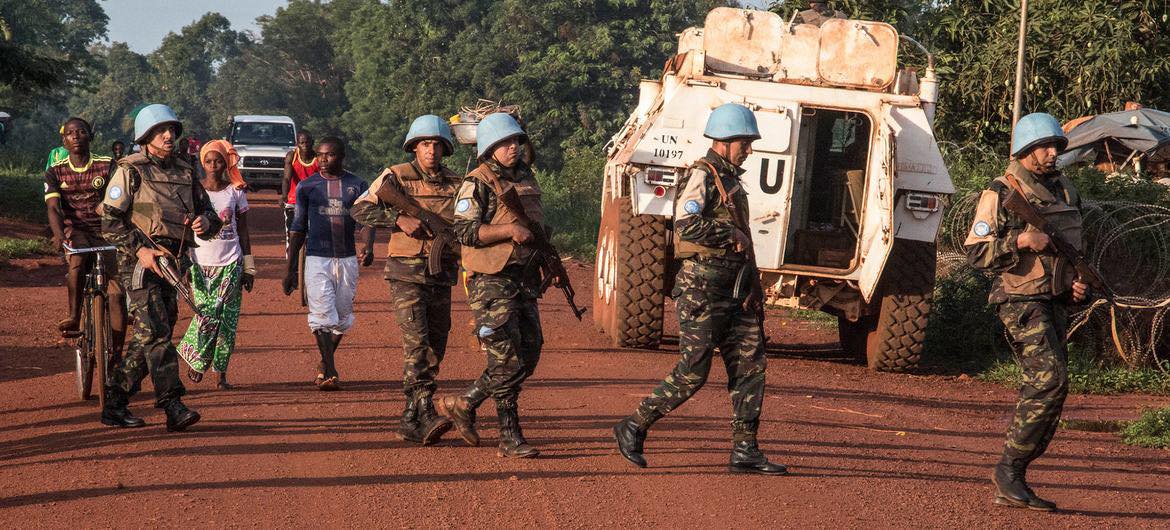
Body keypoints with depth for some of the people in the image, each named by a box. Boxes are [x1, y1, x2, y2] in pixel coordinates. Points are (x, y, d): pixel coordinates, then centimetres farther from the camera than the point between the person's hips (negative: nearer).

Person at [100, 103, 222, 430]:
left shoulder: (185, 173, 16)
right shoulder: (130, 171, -3)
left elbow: (207, 209, 21)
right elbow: (110, 220, -7)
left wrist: (206, 221, -4)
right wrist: (139, 250, -18)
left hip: (169, 262, 7)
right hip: (139, 261, -7)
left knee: (146, 338, 8)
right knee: (156, 333, -16)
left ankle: (115, 405, 17)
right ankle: (173, 406, -22)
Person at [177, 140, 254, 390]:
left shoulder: (235, 192, 6)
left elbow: (243, 233, 10)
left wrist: (248, 269, 8)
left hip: (230, 264, 1)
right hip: (201, 263, -1)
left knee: (227, 318, -3)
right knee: (207, 314, -10)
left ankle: (221, 372, 5)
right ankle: (194, 360, 11)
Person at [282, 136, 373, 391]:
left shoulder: (357, 186, 5)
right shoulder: (307, 186, 3)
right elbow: (298, 228, 7)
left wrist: (369, 247, -22)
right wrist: (291, 269, 5)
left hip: (347, 259, 2)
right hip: (317, 258, -2)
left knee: (342, 318, 9)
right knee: (322, 316, -13)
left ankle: (324, 365, 28)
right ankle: (330, 373, -16)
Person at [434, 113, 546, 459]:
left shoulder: (525, 177, 16)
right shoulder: (477, 184, -9)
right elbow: (464, 232, -19)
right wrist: (508, 230, -26)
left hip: (524, 279, 8)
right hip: (491, 282, -8)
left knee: (529, 354, 8)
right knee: (508, 361, -10)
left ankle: (463, 405, 19)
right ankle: (510, 438, 4)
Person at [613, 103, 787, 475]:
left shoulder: (729, 178, 19)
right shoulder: (702, 175, -11)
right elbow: (687, 224, -26)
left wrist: (752, 288, 23)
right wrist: (732, 236, -16)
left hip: (734, 288, 9)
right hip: (704, 287, -9)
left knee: (750, 365, 2)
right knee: (692, 373, -7)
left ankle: (744, 452, 3)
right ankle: (633, 429, 8)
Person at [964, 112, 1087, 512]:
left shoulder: (1065, 191, 15)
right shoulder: (1002, 194, -7)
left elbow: (1076, 246, 27)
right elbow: (976, 252, -10)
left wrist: (1080, 283, 10)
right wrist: (1020, 241, -23)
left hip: (1056, 302, 8)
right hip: (1021, 299, -8)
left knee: (1043, 388, 6)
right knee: (1051, 377, -20)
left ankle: (1011, 480, 12)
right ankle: (1010, 468, -13)